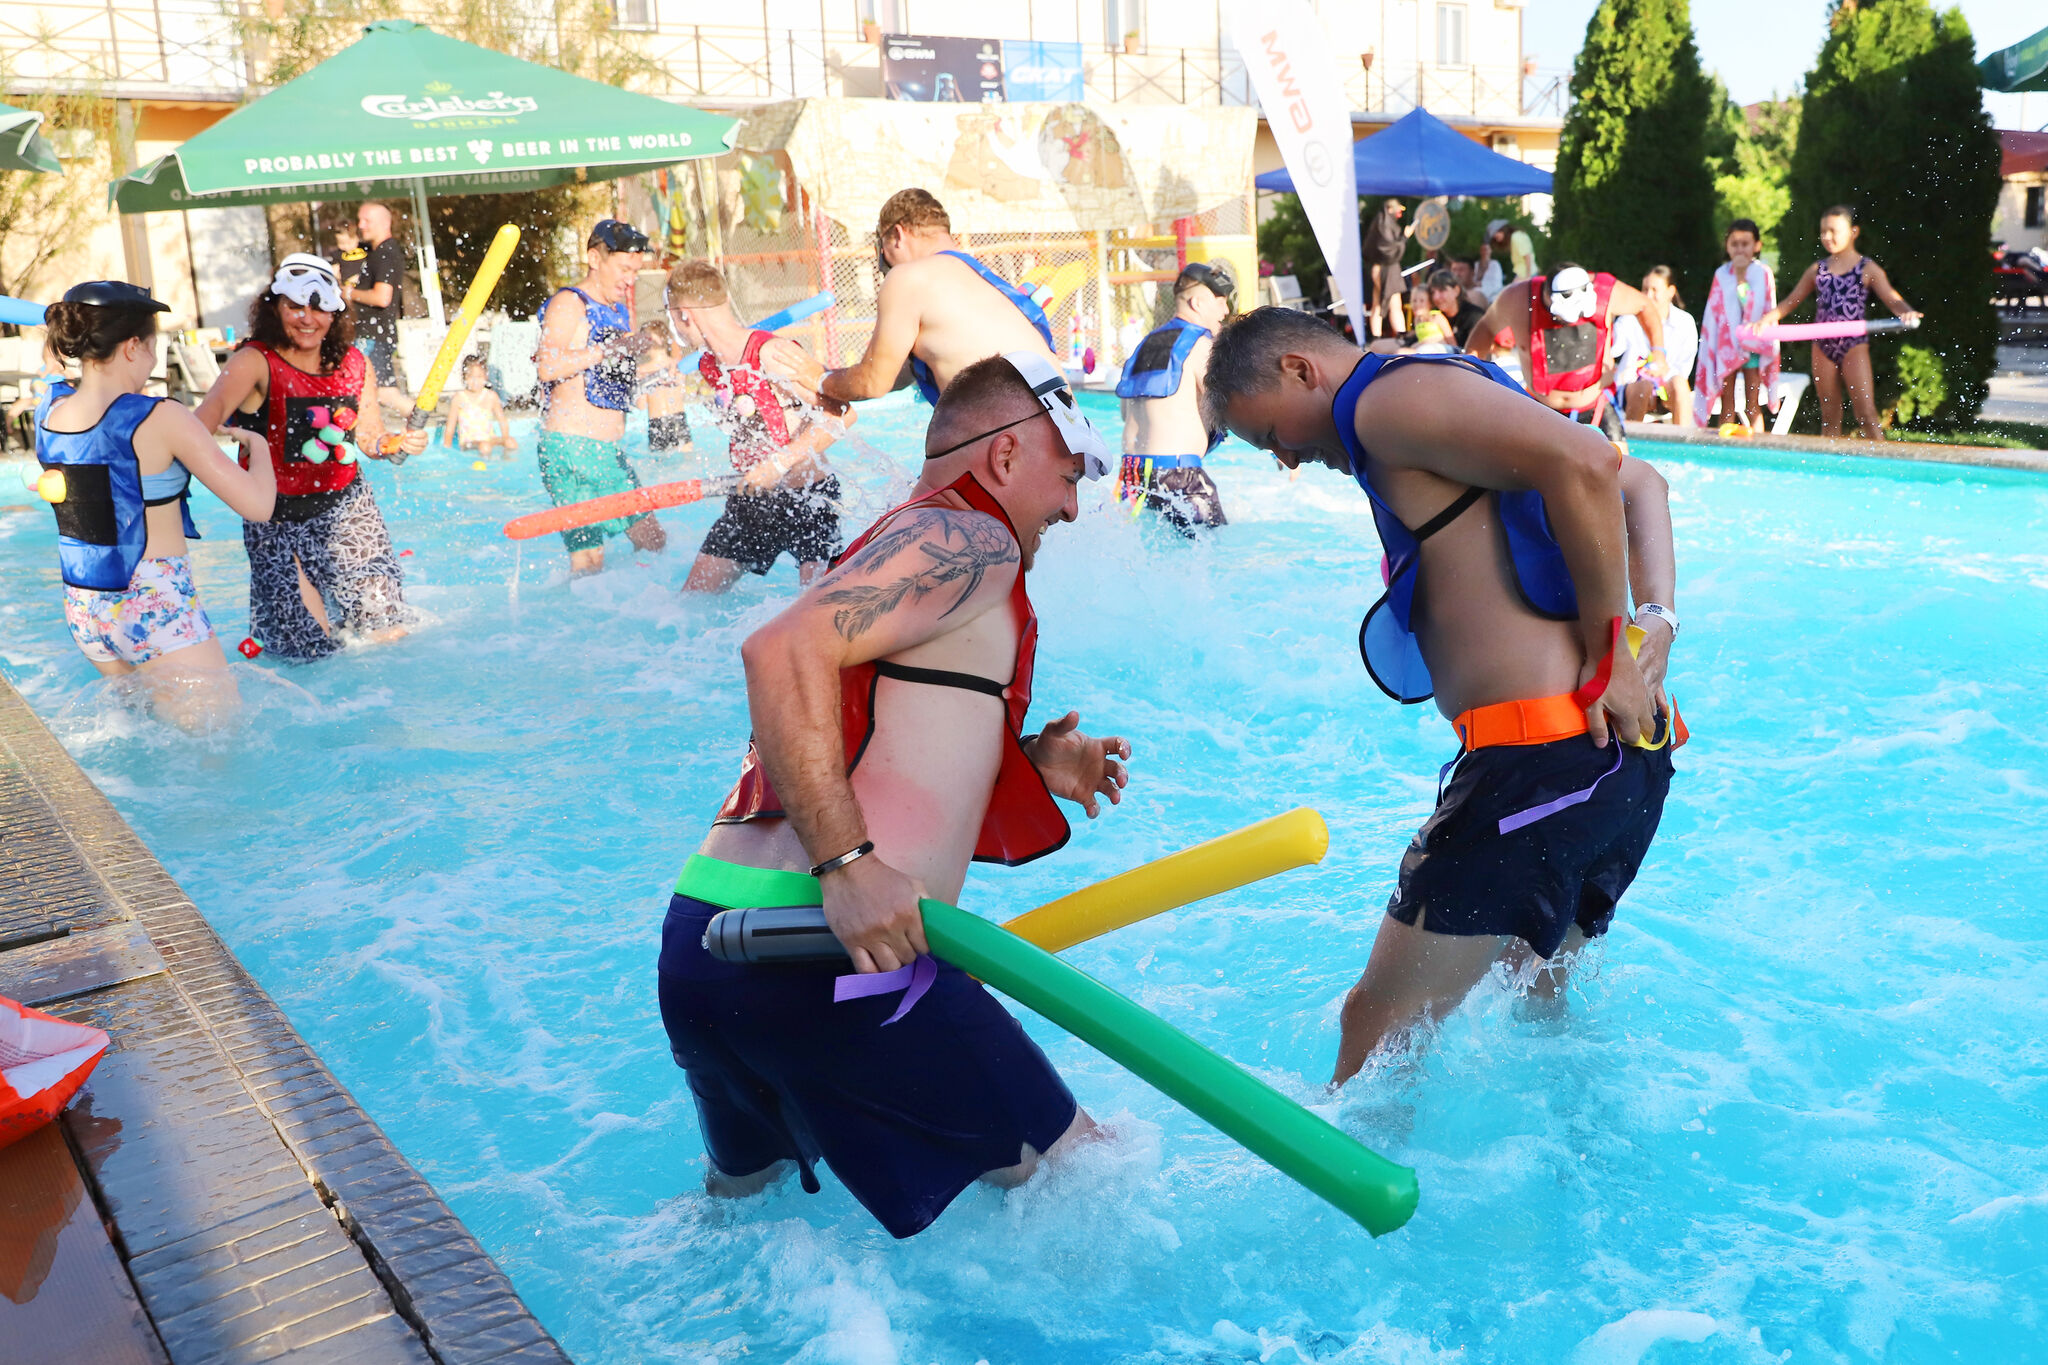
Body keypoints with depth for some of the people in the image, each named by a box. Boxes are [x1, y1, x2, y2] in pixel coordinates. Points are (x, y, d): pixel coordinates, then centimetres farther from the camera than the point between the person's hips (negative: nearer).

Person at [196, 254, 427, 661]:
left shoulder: (354, 364, 2)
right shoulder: (255, 362, -14)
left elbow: (369, 437, 12)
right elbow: (203, 422, -30)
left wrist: (397, 445, -12)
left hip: (345, 504, 4)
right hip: (278, 516, -4)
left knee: (387, 633, 3)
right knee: (311, 649, -3)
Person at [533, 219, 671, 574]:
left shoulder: (620, 309, 20)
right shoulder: (568, 303, -6)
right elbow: (547, 367, -23)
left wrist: (651, 367, 16)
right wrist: (612, 348, -22)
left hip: (611, 452, 9)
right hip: (571, 451, -9)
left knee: (653, 541, 8)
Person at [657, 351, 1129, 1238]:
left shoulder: (886, 546, 26)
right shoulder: (972, 540, -3)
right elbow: (784, 651, -20)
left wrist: (1026, 766, 21)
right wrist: (849, 863, -24)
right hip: (819, 951, -10)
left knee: (745, 1184, 33)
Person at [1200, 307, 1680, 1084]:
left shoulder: (1390, 400, -7)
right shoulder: (1452, 399, 23)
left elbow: (1583, 467, -22)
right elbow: (1640, 482, 22)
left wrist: (1606, 656, -15)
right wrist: (1657, 618, 7)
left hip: (1544, 756, -10)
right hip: (1626, 753, 10)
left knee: (1381, 1026, -1)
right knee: (1541, 993, 30)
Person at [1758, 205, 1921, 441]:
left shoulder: (1868, 269, -1)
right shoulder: (1817, 269, 10)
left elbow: (1892, 299, -10)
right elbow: (1792, 300, 15)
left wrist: (1907, 312, -31)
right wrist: (1767, 318, -1)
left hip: (1854, 344, -4)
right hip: (1823, 345, 4)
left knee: (1866, 413, -9)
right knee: (1829, 416, 9)